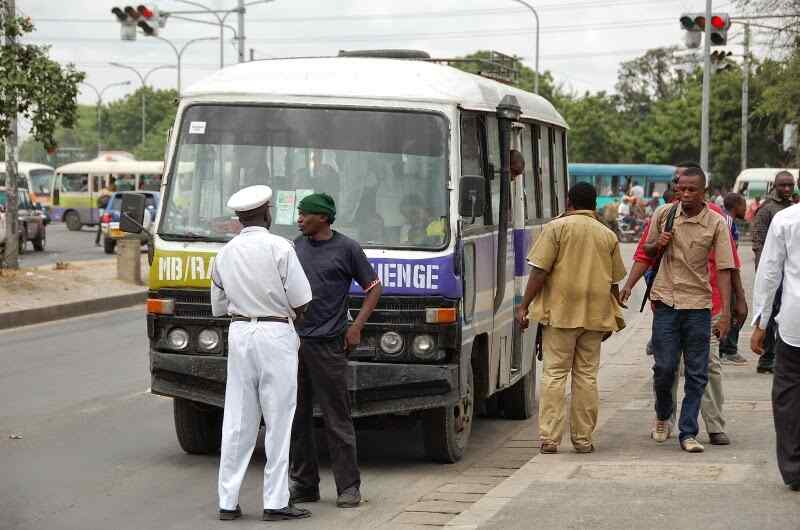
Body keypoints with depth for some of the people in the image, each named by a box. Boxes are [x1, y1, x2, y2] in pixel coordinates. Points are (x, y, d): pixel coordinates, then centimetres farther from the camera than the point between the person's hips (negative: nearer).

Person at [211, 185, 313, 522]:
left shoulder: (224, 254, 7)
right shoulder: (279, 248, -10)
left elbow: (219, 308, 15)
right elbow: (301, 303, -9)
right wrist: (291, 318, 11)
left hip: (239, 333, 5)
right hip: (276, 335, -5)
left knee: (236, 422, 8)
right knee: (278, 421, 1)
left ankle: (228, 502, 8)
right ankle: (275, 502, 1)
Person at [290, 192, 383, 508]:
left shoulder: (346, 249, -1)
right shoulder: (297, 246, 13)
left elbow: (373, 288, 3)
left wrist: (356, 327, -6)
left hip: (327, 344, -5)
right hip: (293, 342, 5)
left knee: (337, 419, -4)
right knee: (297, 418, 8)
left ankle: (349, 486, 2)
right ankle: (304, 485, 16)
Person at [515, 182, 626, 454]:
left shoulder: (557, 227, -2)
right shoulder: (608, 235, 10)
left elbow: (539, 271, -9)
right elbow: (614, 282, 13)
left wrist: (524, 306, -6)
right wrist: (613, 318, 22)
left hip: (560, 311, -3)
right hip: (595, 314, 3)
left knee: (554, 373, 0)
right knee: (586, 375, 8)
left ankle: (549, 438, -6)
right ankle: (583, 438, 8)